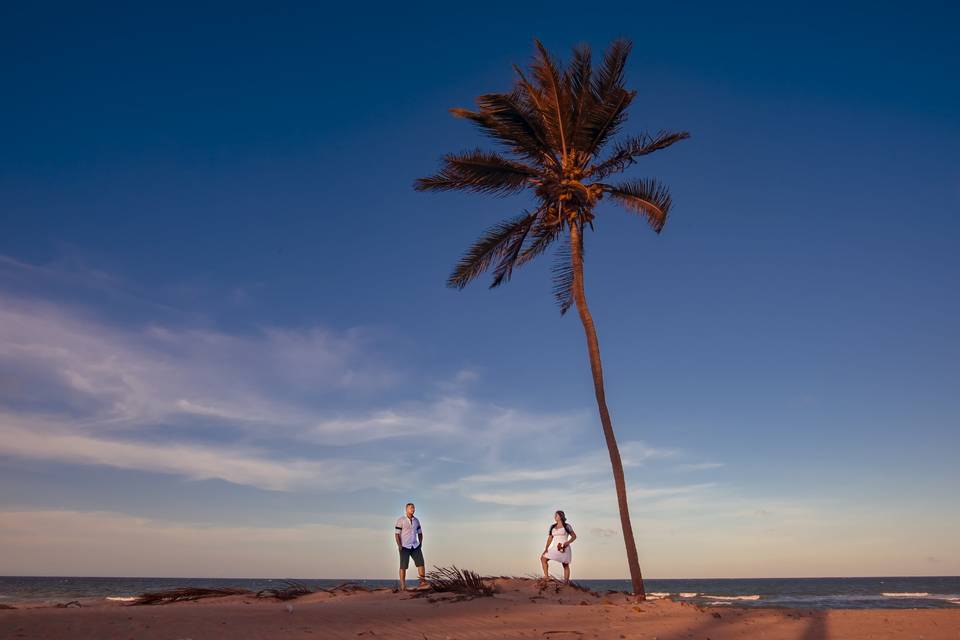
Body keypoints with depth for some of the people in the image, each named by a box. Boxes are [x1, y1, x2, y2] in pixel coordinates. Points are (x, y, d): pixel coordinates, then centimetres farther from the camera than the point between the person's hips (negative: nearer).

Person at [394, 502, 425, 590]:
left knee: (420, 562, -7)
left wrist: (420, 544, 4)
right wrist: (399, 546, -18)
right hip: (404, 546, -5)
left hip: (415, 546, 5)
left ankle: (423, 581, -5)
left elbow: (420, 533, 17)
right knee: (403, 566, -5)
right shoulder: (400, 520, -8)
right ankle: (402, 586, 0)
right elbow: (397, 534, -9)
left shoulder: (416, 520, 8)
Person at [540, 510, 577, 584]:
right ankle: (546, 576, -1)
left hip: (564, 548, -5)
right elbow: (550, 539, 11)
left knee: (565, 565, -2)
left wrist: (568, 542, -14)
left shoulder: (566, 526, 0)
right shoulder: (552, 527, 12)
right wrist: (546, 548, 0)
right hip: (555, 548, 5)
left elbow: (574, 536, 2)